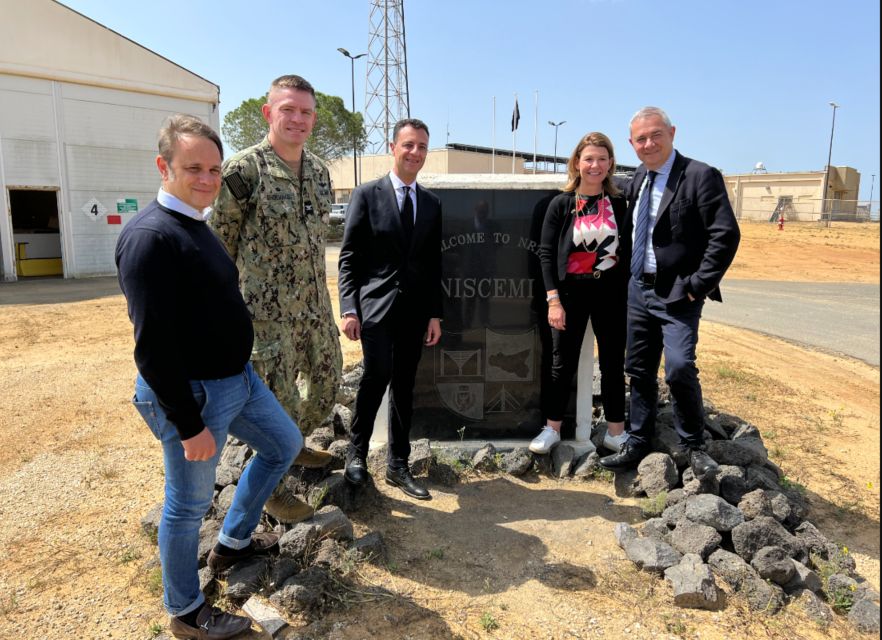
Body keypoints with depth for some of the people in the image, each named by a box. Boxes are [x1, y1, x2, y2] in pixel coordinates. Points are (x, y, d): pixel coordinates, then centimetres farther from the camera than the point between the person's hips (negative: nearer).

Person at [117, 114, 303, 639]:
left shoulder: (196, 226, 8)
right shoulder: (150, 236, -22)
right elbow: (153, 345, -25)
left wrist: (239, 372, 18)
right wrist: (189, 425, -22)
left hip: (238, 378, 10)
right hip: (193, 394, -10)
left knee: (285, 444, 22)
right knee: (189, 504, 8)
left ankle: (234, 543, 39)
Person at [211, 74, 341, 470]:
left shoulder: (319, 170, 8)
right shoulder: (243, 169, -13)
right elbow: (220, 244, -8)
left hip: (316, 304, 7)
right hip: (268, 311, -7)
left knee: (327, 378, 17)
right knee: (277, 394, 4)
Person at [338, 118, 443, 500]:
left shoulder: (432, 203, 12)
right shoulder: (367, 195, 1)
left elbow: (434, 264, 13)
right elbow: (349, 257, -2)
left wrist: (435, 314, 7)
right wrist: (349, 308, -11)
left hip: (415, 308, 4)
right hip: (376, 304, -4)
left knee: (404, 386, 9)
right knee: (377, 374, -18)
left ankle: (398, 465, 21)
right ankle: (356, 451, 6)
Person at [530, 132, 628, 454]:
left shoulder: (619, 204, 4)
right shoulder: (561, 204, -2)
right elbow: (546, 252, -5)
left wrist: (630, 295, 3)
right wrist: (553, 300, -11)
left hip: (611, 291, 2)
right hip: (571, 291, -2)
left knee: (613, 362, 10)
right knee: (563, 363, 6)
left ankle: (615, 431, 25)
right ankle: (551, 428, 22)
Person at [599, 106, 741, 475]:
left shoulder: (700, 176, -11)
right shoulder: (639, 178, 10)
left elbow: (726, 234, -15)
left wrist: (699, 285, -17)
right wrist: (628, 268, 11)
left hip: (677, 294, -6)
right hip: (639, 289, 7)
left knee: (680, 369, -14)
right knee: (639, 371, 12)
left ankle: (692, 446, 9)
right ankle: (638, 443, 26)